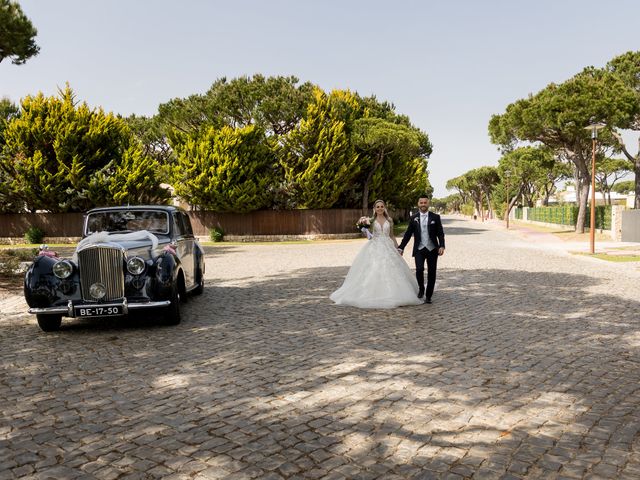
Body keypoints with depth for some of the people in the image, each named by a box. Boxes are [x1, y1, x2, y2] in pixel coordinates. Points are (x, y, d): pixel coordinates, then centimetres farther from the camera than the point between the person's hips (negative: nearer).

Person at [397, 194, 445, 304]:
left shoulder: (435, 217, 4)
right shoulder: (413, 218, 6)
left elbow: (440, 233, 2)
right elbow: (408, 234, 9)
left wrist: (441, 246, -12)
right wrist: (401, 247, 5)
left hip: (432, 249, 0)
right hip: (419, 249, 0)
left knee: (431, 272, 1)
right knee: (419, 269, -17)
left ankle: (428, 296, 15)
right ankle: (421, 288, 10)